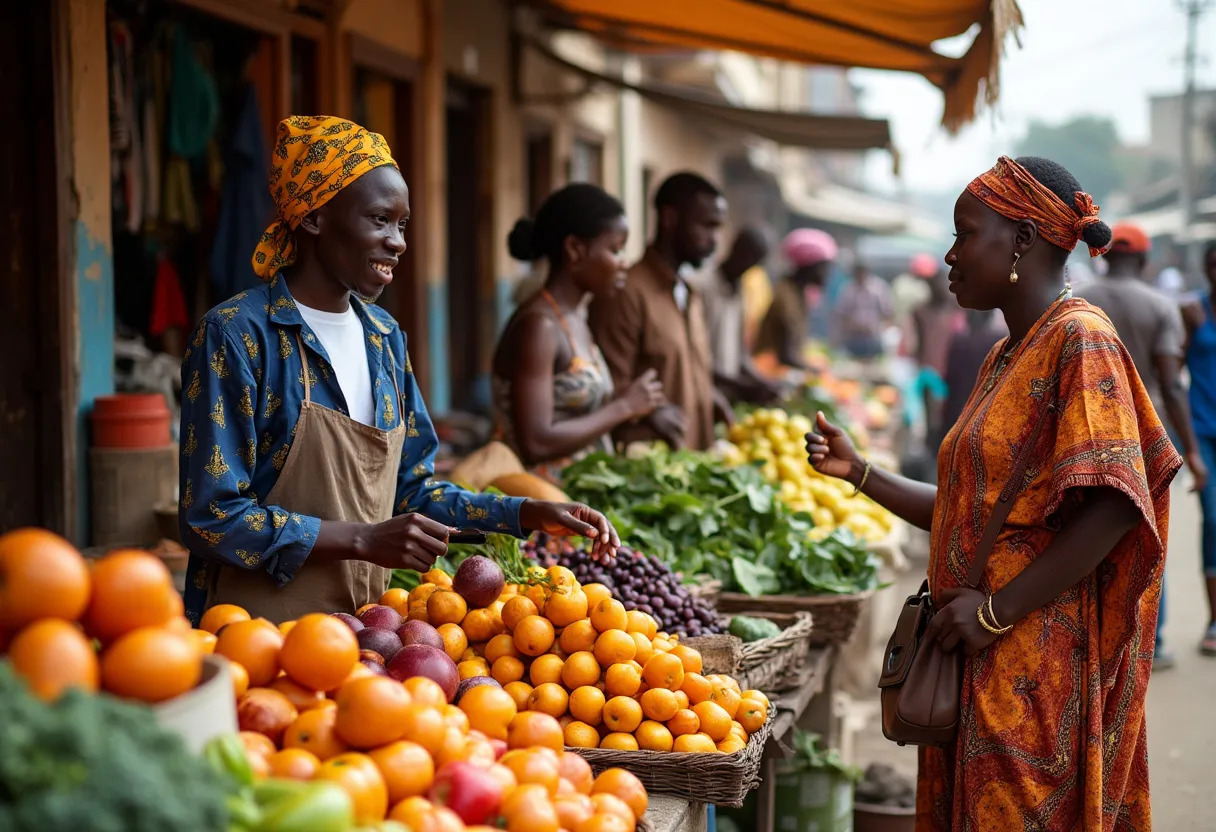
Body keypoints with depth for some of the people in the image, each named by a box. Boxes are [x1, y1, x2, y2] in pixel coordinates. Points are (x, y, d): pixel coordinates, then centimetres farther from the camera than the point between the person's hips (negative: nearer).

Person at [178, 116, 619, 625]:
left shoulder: (384, 336, 10)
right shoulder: (237, 334, -11)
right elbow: (211, 520, -15)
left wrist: (531, 514, 5)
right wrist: (362, 540, -19)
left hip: (362, 627, 6)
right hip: (260, 633, -5)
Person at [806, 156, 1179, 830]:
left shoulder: (1079, 339, -11)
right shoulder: (1007, 355, 18)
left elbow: (1112, 507, -20)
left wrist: (999, 609, -21)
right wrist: (860, 474, 15)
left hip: (1039, 662, -9)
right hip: (977, 657, 9)